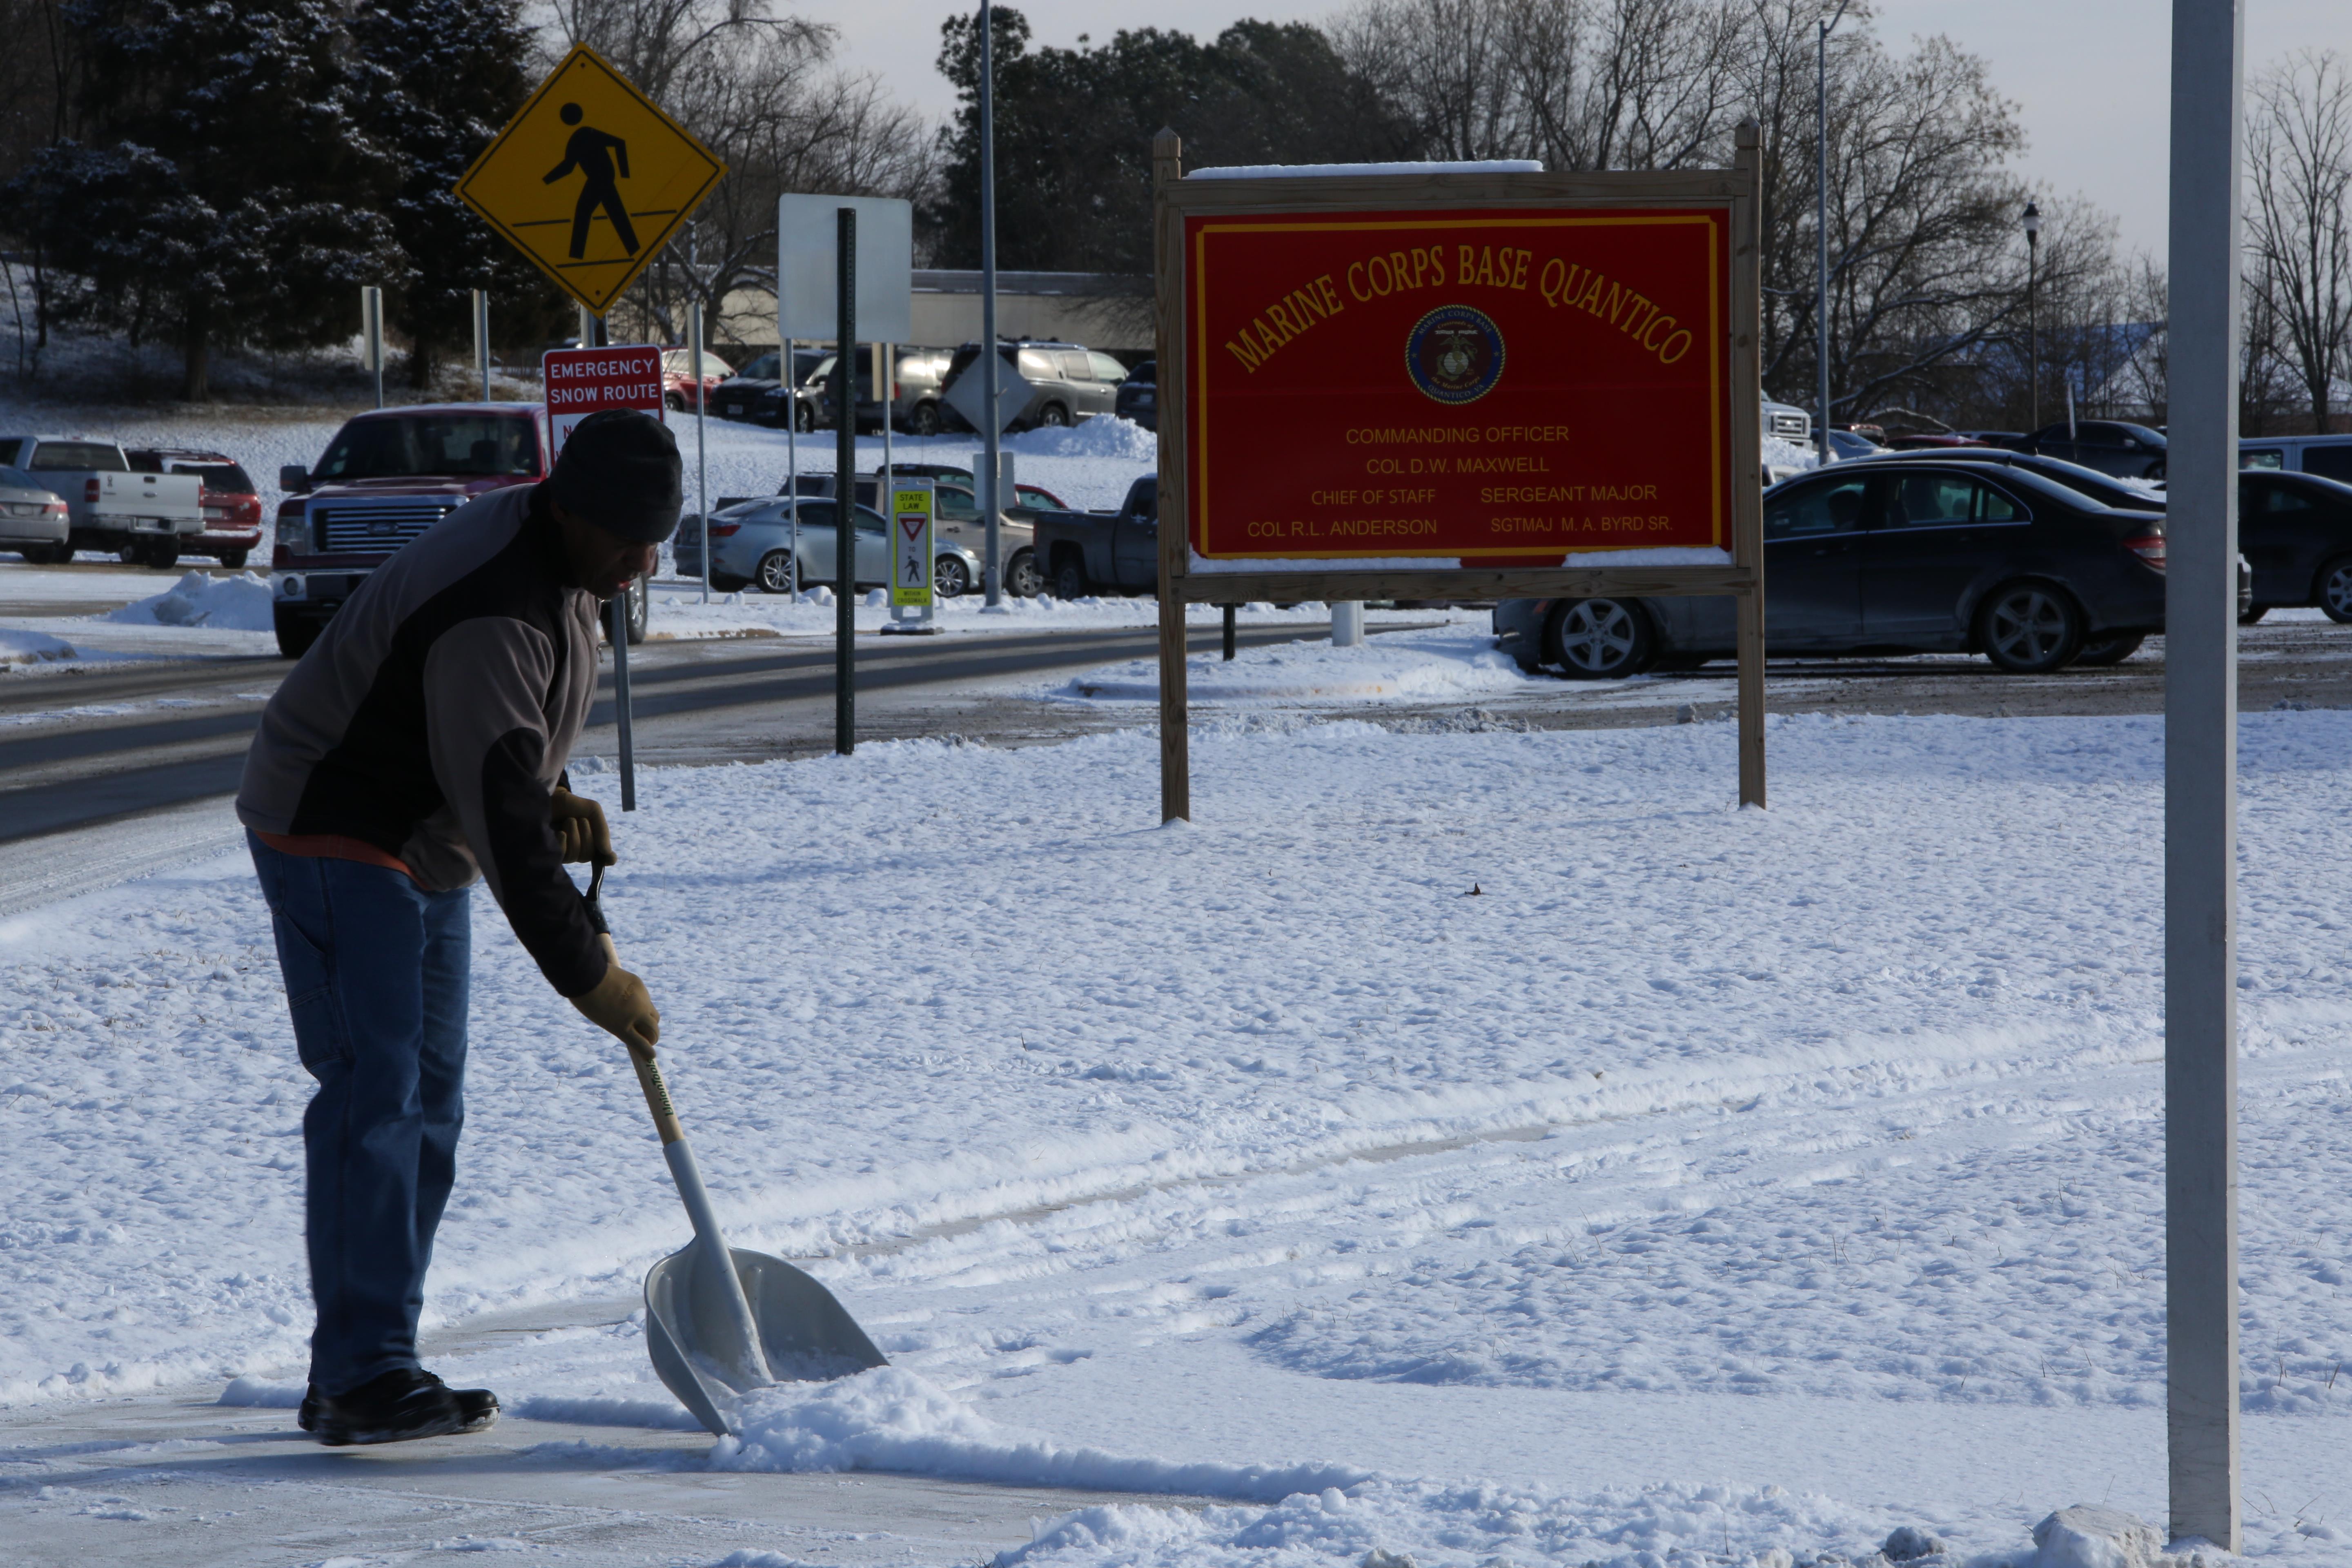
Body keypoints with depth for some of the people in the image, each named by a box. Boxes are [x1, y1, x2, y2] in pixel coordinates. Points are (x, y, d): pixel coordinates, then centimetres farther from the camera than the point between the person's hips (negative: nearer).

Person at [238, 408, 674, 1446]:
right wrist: (586, 974, -28)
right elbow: (500, 816, -31)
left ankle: (358, 1367, 14)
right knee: (373, 1098, -16)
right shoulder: (492, 615, -30)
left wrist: (555, 800, 1)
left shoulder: (553, 553, 2)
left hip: (418, 847, 11)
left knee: (427, 1104, 10)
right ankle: (364, 1379, -17)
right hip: (334, 843, -10)